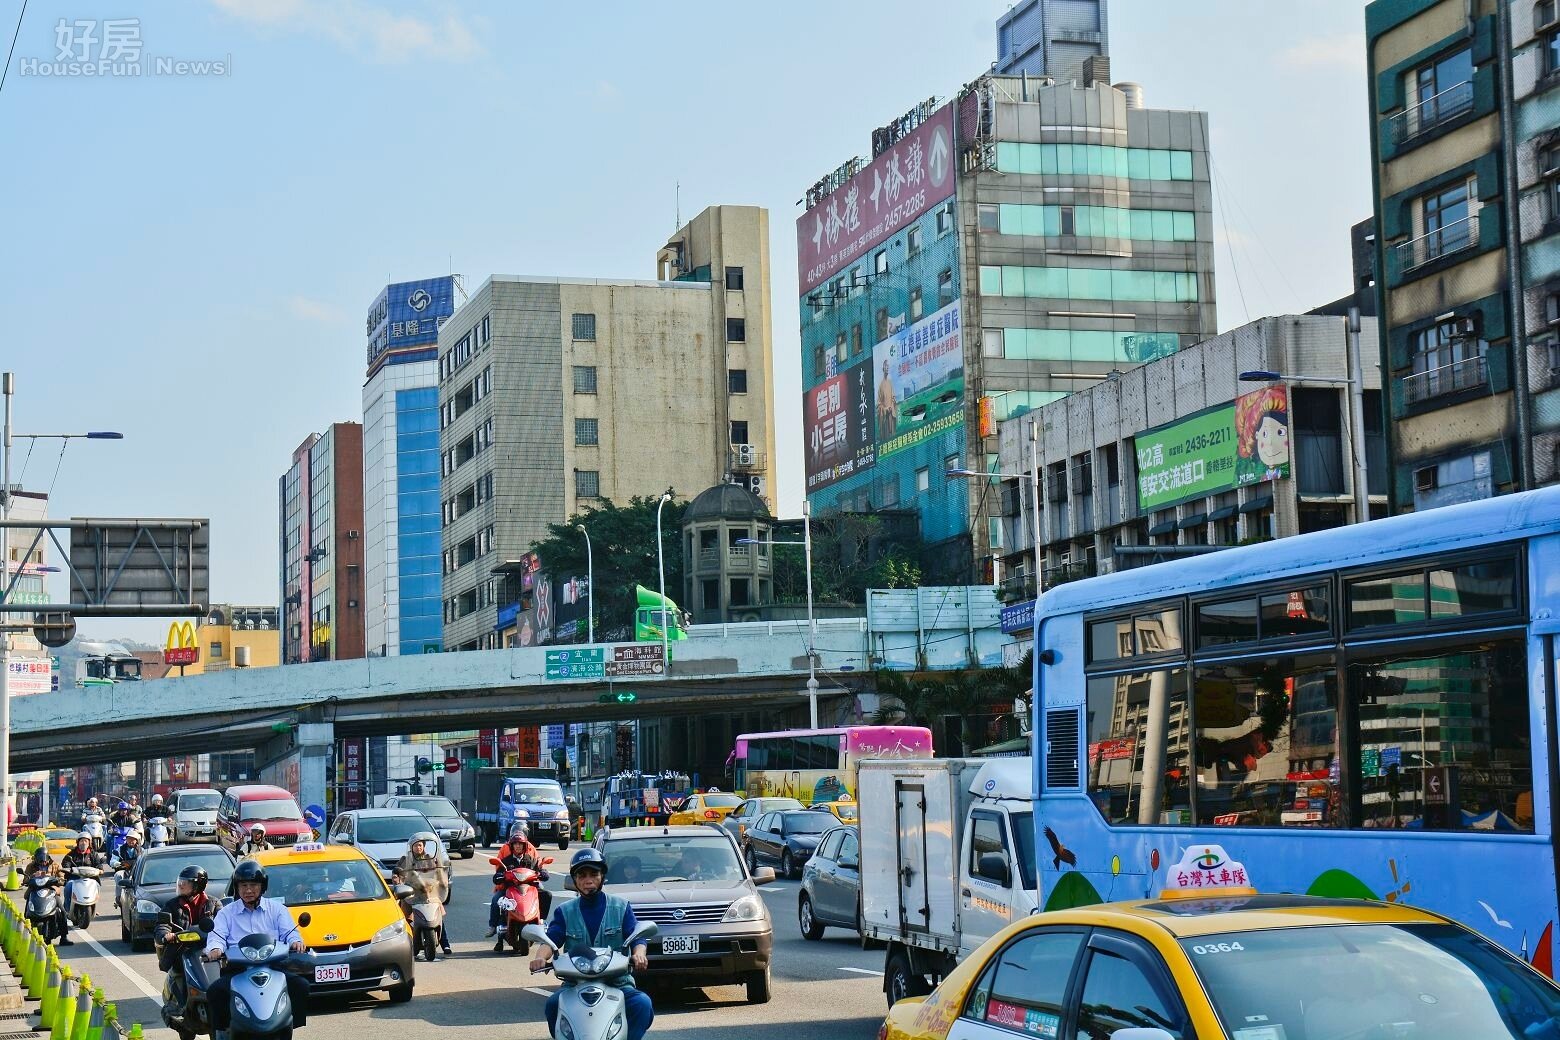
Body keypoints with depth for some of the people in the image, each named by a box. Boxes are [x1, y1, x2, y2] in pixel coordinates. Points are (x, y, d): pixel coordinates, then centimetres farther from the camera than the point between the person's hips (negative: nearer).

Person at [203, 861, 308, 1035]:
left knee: (301, 987, -28)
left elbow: (289, 932, 10)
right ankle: (224, 1031, -18)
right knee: (215, 991, -31)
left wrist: (295, 942, -15)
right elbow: (216, 936, 6)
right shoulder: (226, 913, 21)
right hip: (237, 969, 0)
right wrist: (215, 949, -19)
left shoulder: (276, 908, 21)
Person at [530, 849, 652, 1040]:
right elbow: (551, 939, -1)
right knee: (553, 1004, -31)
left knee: (642, 1004, -31)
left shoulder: (621, 906, 10)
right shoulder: (565, 911, 13)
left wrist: (639, 954, -27)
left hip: (618, 983, -1)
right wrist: (540, 957, -26)